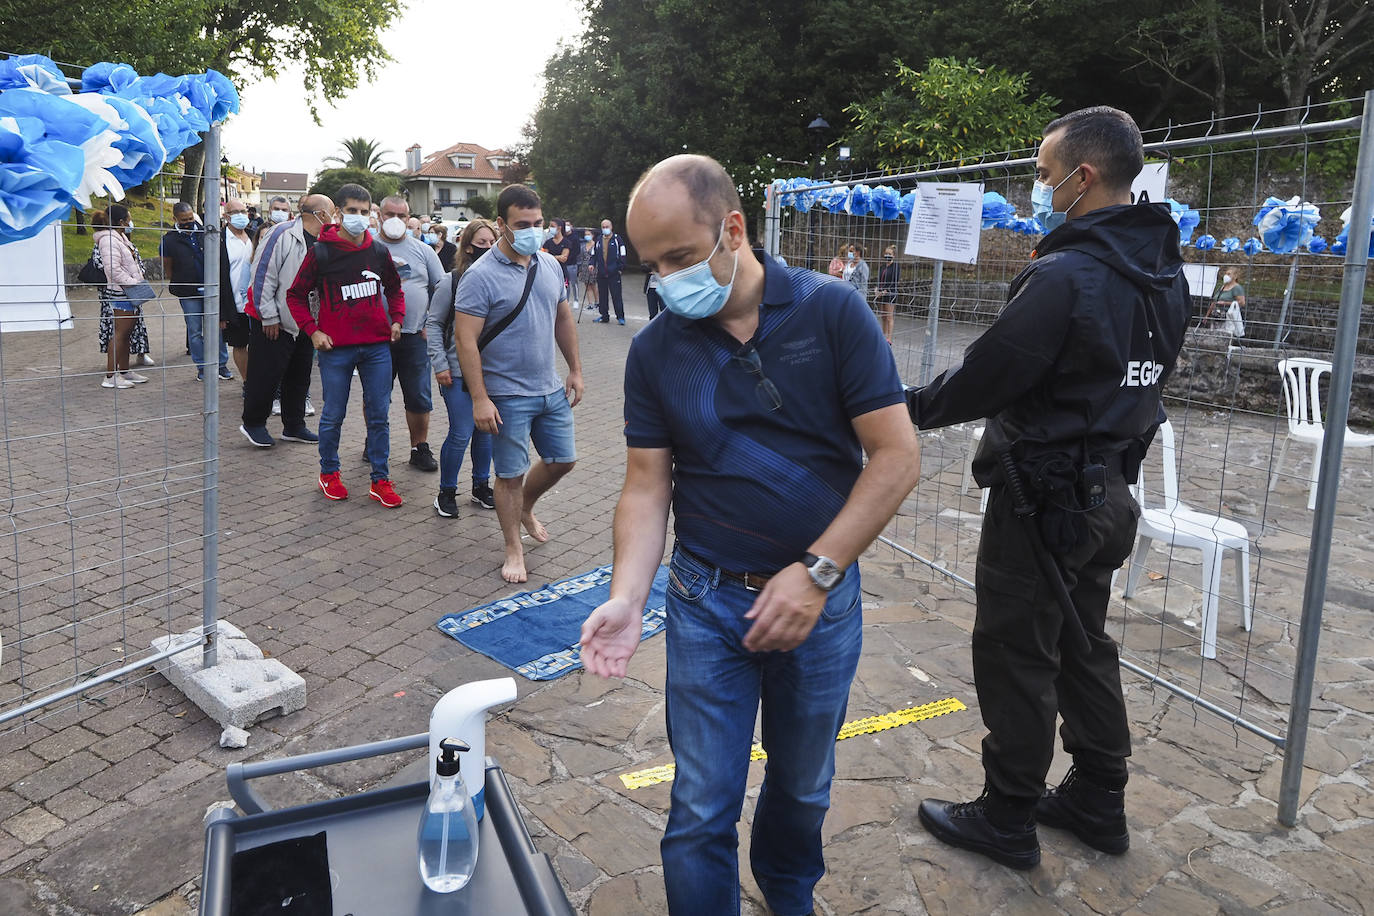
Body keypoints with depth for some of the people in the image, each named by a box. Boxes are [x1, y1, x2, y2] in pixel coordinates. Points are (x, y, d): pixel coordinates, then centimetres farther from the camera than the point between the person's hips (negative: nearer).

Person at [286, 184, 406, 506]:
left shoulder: (378, 252, 7)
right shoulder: (321, 252, -4)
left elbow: (394, 288, 22)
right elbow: (296, 295, 3)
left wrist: (397, 319, 8)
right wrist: (312, 330, -6)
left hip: (377, 346, 3)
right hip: (336, 348, -3)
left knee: (379, 415, 6)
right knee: (333, 416, 6)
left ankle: (380, 480, 14)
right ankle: (328, 473, 25)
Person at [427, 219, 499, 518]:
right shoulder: (452, 281, -6)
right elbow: (434, 324, -1)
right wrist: (440, 365, -7)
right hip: (459, 370, -4)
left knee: (486, 430, 12)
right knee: (461, 434, -4)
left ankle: (481, 486, 29)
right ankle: (446, 492, 14)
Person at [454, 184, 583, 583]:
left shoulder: (549, 265, 5)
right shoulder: (481, 276, -16)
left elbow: (563, 317, 16)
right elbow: (465, 339, -18)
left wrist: (575, 369, 13)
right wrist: (480, 400, -21)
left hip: (551, 388, 6)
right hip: (507, 396, -6)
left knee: (562, 459, 16)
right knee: (510, 475, 5)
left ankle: (525, 507, 43)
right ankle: (514, 549, 22)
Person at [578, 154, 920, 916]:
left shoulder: (832, 312, -12)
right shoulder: (655, 350, -5)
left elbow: (896, 457, -13)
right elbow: (647, 487, -3)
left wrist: (816, 573, -18)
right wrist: (627, 597, -19)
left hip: (821, 597, 0)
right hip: (708, 602, 1)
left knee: (803, 786, 21)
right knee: (701, 812, 4)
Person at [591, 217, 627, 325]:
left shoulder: (617, 239, 1)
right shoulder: (598, 240, 13)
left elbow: (622, 255, 0)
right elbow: (594, 254, 20)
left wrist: (620, 268, -6)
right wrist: (592, 264, 3)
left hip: (614, 273, -4)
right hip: (601, 273, 5)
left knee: (616, 296, -6)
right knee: (602, 296, 8)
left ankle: (620, 317, -1)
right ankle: (604, 316, 15)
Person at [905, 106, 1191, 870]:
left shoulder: (1065, 277, -22)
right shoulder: (1167, 277, 5)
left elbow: (987, 377, -17)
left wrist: (914, 406, -1)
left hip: (1043, 499, -9)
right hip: (1109, 494, 9)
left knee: (1017, 658, 5)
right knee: (1085, 646, 20)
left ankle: (1008, 821, 20)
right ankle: (1098, 803, 34)